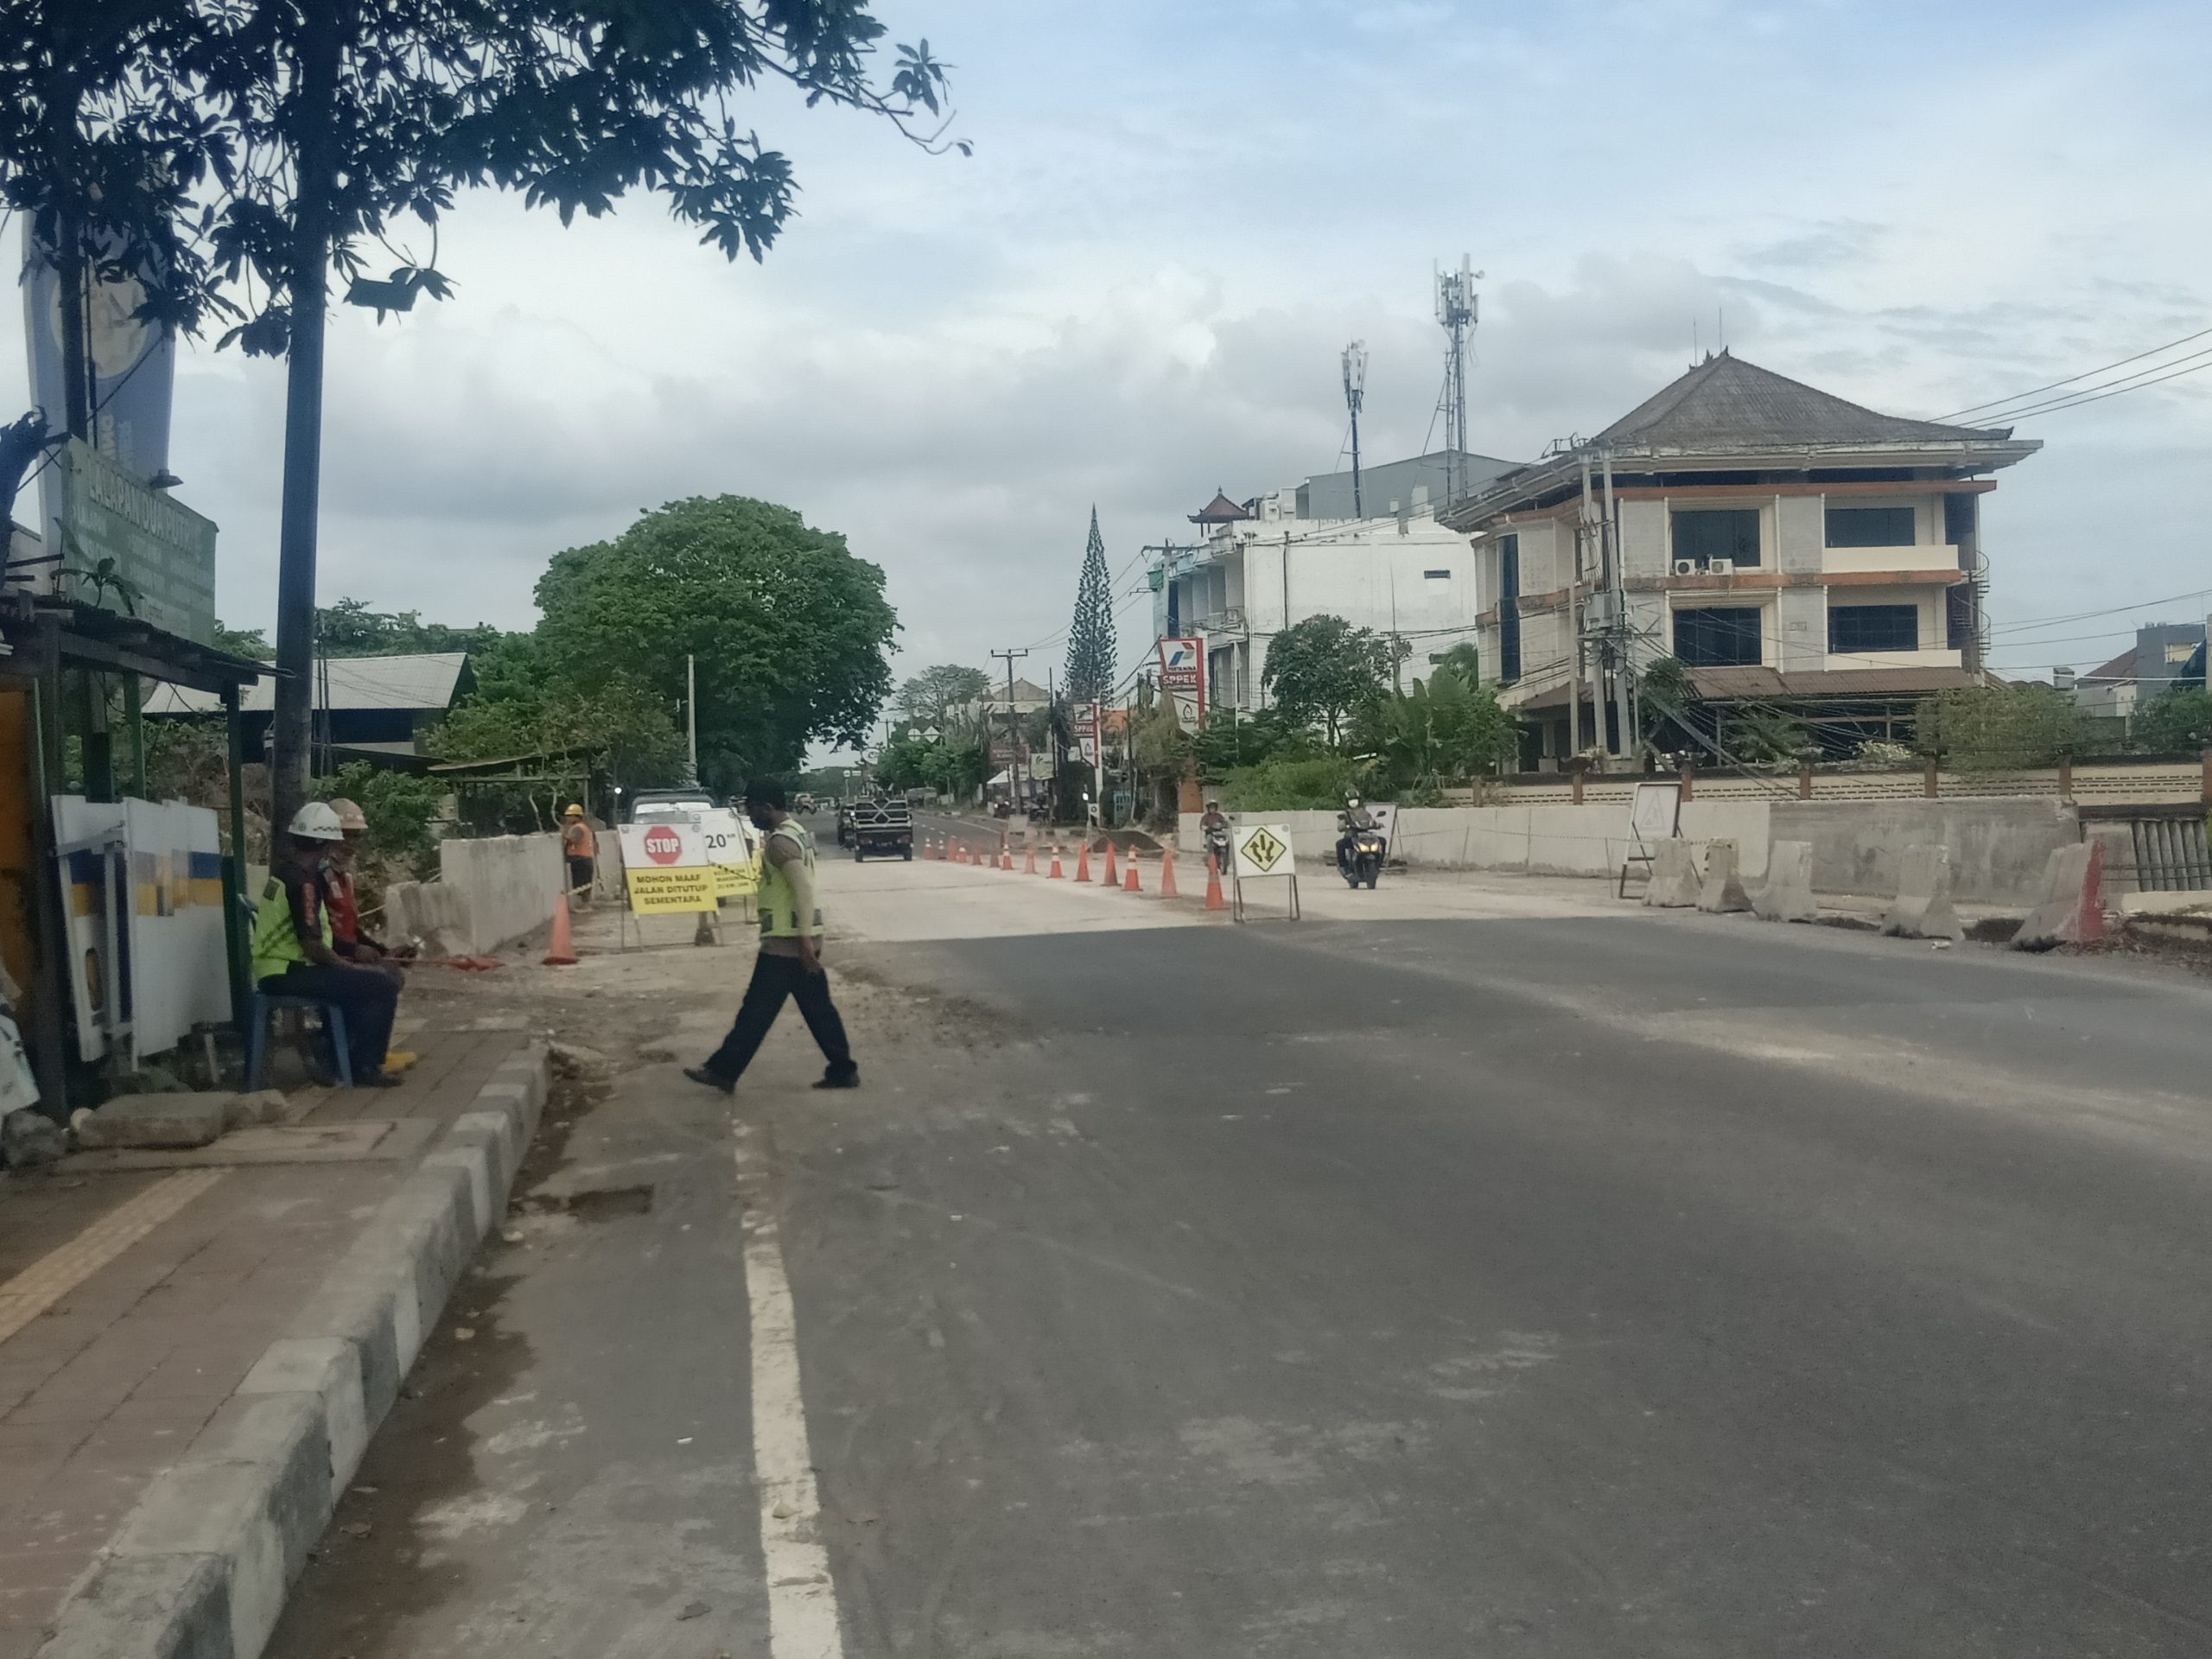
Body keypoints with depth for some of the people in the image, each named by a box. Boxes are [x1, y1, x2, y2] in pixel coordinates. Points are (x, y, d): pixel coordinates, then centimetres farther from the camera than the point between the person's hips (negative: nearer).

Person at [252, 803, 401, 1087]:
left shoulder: (282, 869, 10)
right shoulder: (304, 882, -20)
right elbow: (312, 946, -23)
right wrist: (351, 967, -10)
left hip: (273, 971, 11)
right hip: (287, 974, -11)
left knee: (357, 982, 26)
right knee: (383, 987, -16)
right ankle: (365, 1068, -11)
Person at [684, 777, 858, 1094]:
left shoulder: (780, 841, -17)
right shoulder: (796, 831, 14)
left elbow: (803, 889, -24)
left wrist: (804, 941, -25)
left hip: (786, 941, -10)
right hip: (800, 939, 10)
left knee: (757, 1009, -1)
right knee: (818, 1008, 11)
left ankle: (723, 1070, 7)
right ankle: (843, 1071, 12)